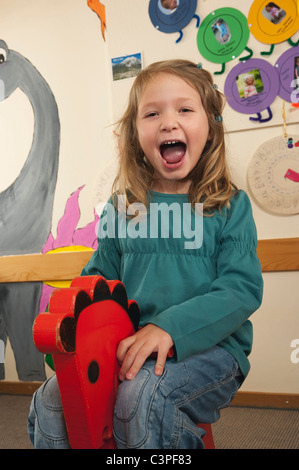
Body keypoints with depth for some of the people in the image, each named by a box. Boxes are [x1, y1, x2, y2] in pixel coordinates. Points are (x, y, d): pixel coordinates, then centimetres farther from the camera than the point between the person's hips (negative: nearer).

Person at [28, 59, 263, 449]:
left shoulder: (231, 206, -2)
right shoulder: (122, 208, 9)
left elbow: (243, 287, -11)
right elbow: (100, 275, 17)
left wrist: (170, 327, -24)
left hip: (210, 346, -3)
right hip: (130, 345, 4)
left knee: (140, 396, -31)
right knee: (50, 402, -12)